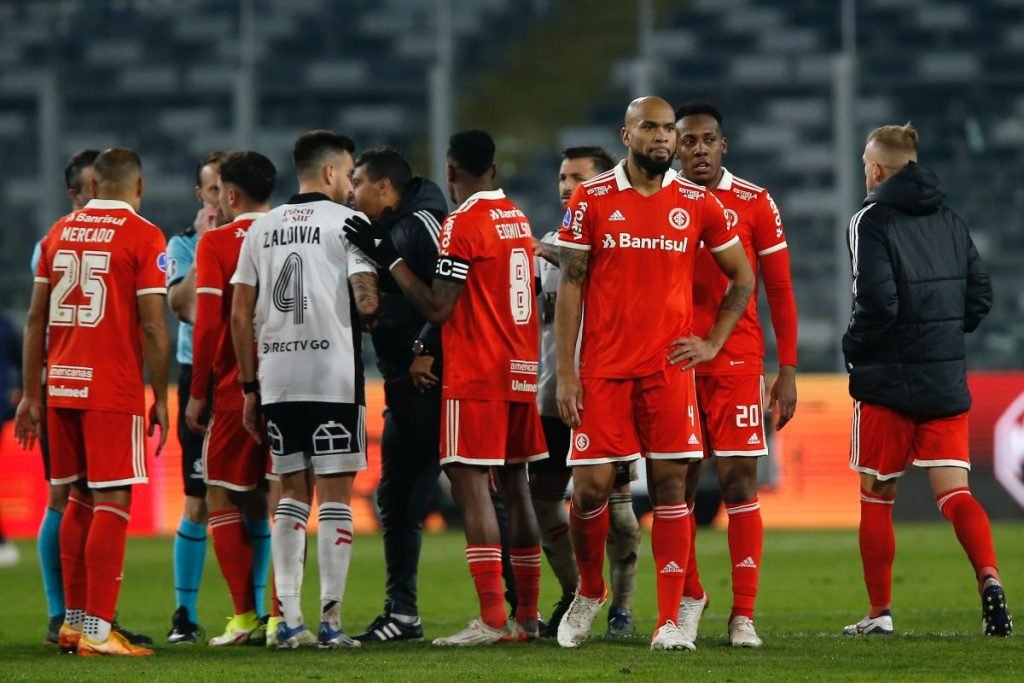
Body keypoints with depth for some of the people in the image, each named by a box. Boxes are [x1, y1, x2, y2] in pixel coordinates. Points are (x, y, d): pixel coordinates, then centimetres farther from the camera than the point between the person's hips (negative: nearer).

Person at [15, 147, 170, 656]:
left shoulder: (59, 232, 12)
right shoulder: (143, 237, -5)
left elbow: (36, 318, 12)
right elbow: (152, 328, -9)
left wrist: (31, 394, 16)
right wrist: (160, 399, -2)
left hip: (62, 385, 6)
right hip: (114, 390, -6)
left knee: (81, 498, 16)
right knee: (112, 502, -4)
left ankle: (73, 620, 18)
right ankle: (97, 630, -8)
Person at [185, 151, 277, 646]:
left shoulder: (215, 243, -6)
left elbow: (208, 321, -10)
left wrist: (197, 394, -3)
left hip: (234, 388, -4)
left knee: (222, 498, 5)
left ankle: (245, 617, -4)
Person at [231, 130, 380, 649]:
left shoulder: (261, 228, 13)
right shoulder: (347, 222, -1)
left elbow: (240, 316, 12)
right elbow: (366, 300, -12)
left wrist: (249, 385, 17)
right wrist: (371, 318, 12)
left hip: (276, 378, 5)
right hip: (333, 374, -5)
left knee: (292, 492, 12)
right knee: (335, 494, -1)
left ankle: (289, 620, 6)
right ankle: (331, 620, -5)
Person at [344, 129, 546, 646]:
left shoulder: (463, 223, -12)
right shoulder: (518, 219, 14)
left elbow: (438, 307, -14)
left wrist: (388, 257, -7)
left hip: (475, 375, -8)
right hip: (521, 370, 8)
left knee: (471, 486, -9)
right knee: (515, 487, 12)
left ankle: (492, 618, -17)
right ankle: (527, 616, 15)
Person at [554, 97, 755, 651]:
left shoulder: (697, 204, 5)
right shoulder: (592, 199, 1)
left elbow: (743, 277, 16)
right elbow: (570, 286, 1)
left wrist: (713, 342, 6)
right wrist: (565, 373, -4)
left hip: (669, 367, 1)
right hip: (603, 370, -1)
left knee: (670, 485, -3)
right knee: (591, 485, -3)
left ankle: (669, 622, -1)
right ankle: (589, 592, 23)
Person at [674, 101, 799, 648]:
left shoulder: (755, 203, 3)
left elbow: (779, 291, 5)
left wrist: (788, 371, 0)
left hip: (738, 363, -1)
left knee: (739, 480, -6)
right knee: (678, 484, 3)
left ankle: (743, 615, -2)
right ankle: (688, 595, 22)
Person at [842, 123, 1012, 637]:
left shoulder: (873, 220, -9)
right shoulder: (949, 220, 10)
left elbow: (877, 301, -19)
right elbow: (981, 295, 8)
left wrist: (854, 349, -2)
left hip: (888, 382, -4)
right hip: (947, 381, 4)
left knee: (877, 497, 9)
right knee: (954, 492, 0)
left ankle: (880, 613, 11)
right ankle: (989, 579, -25)